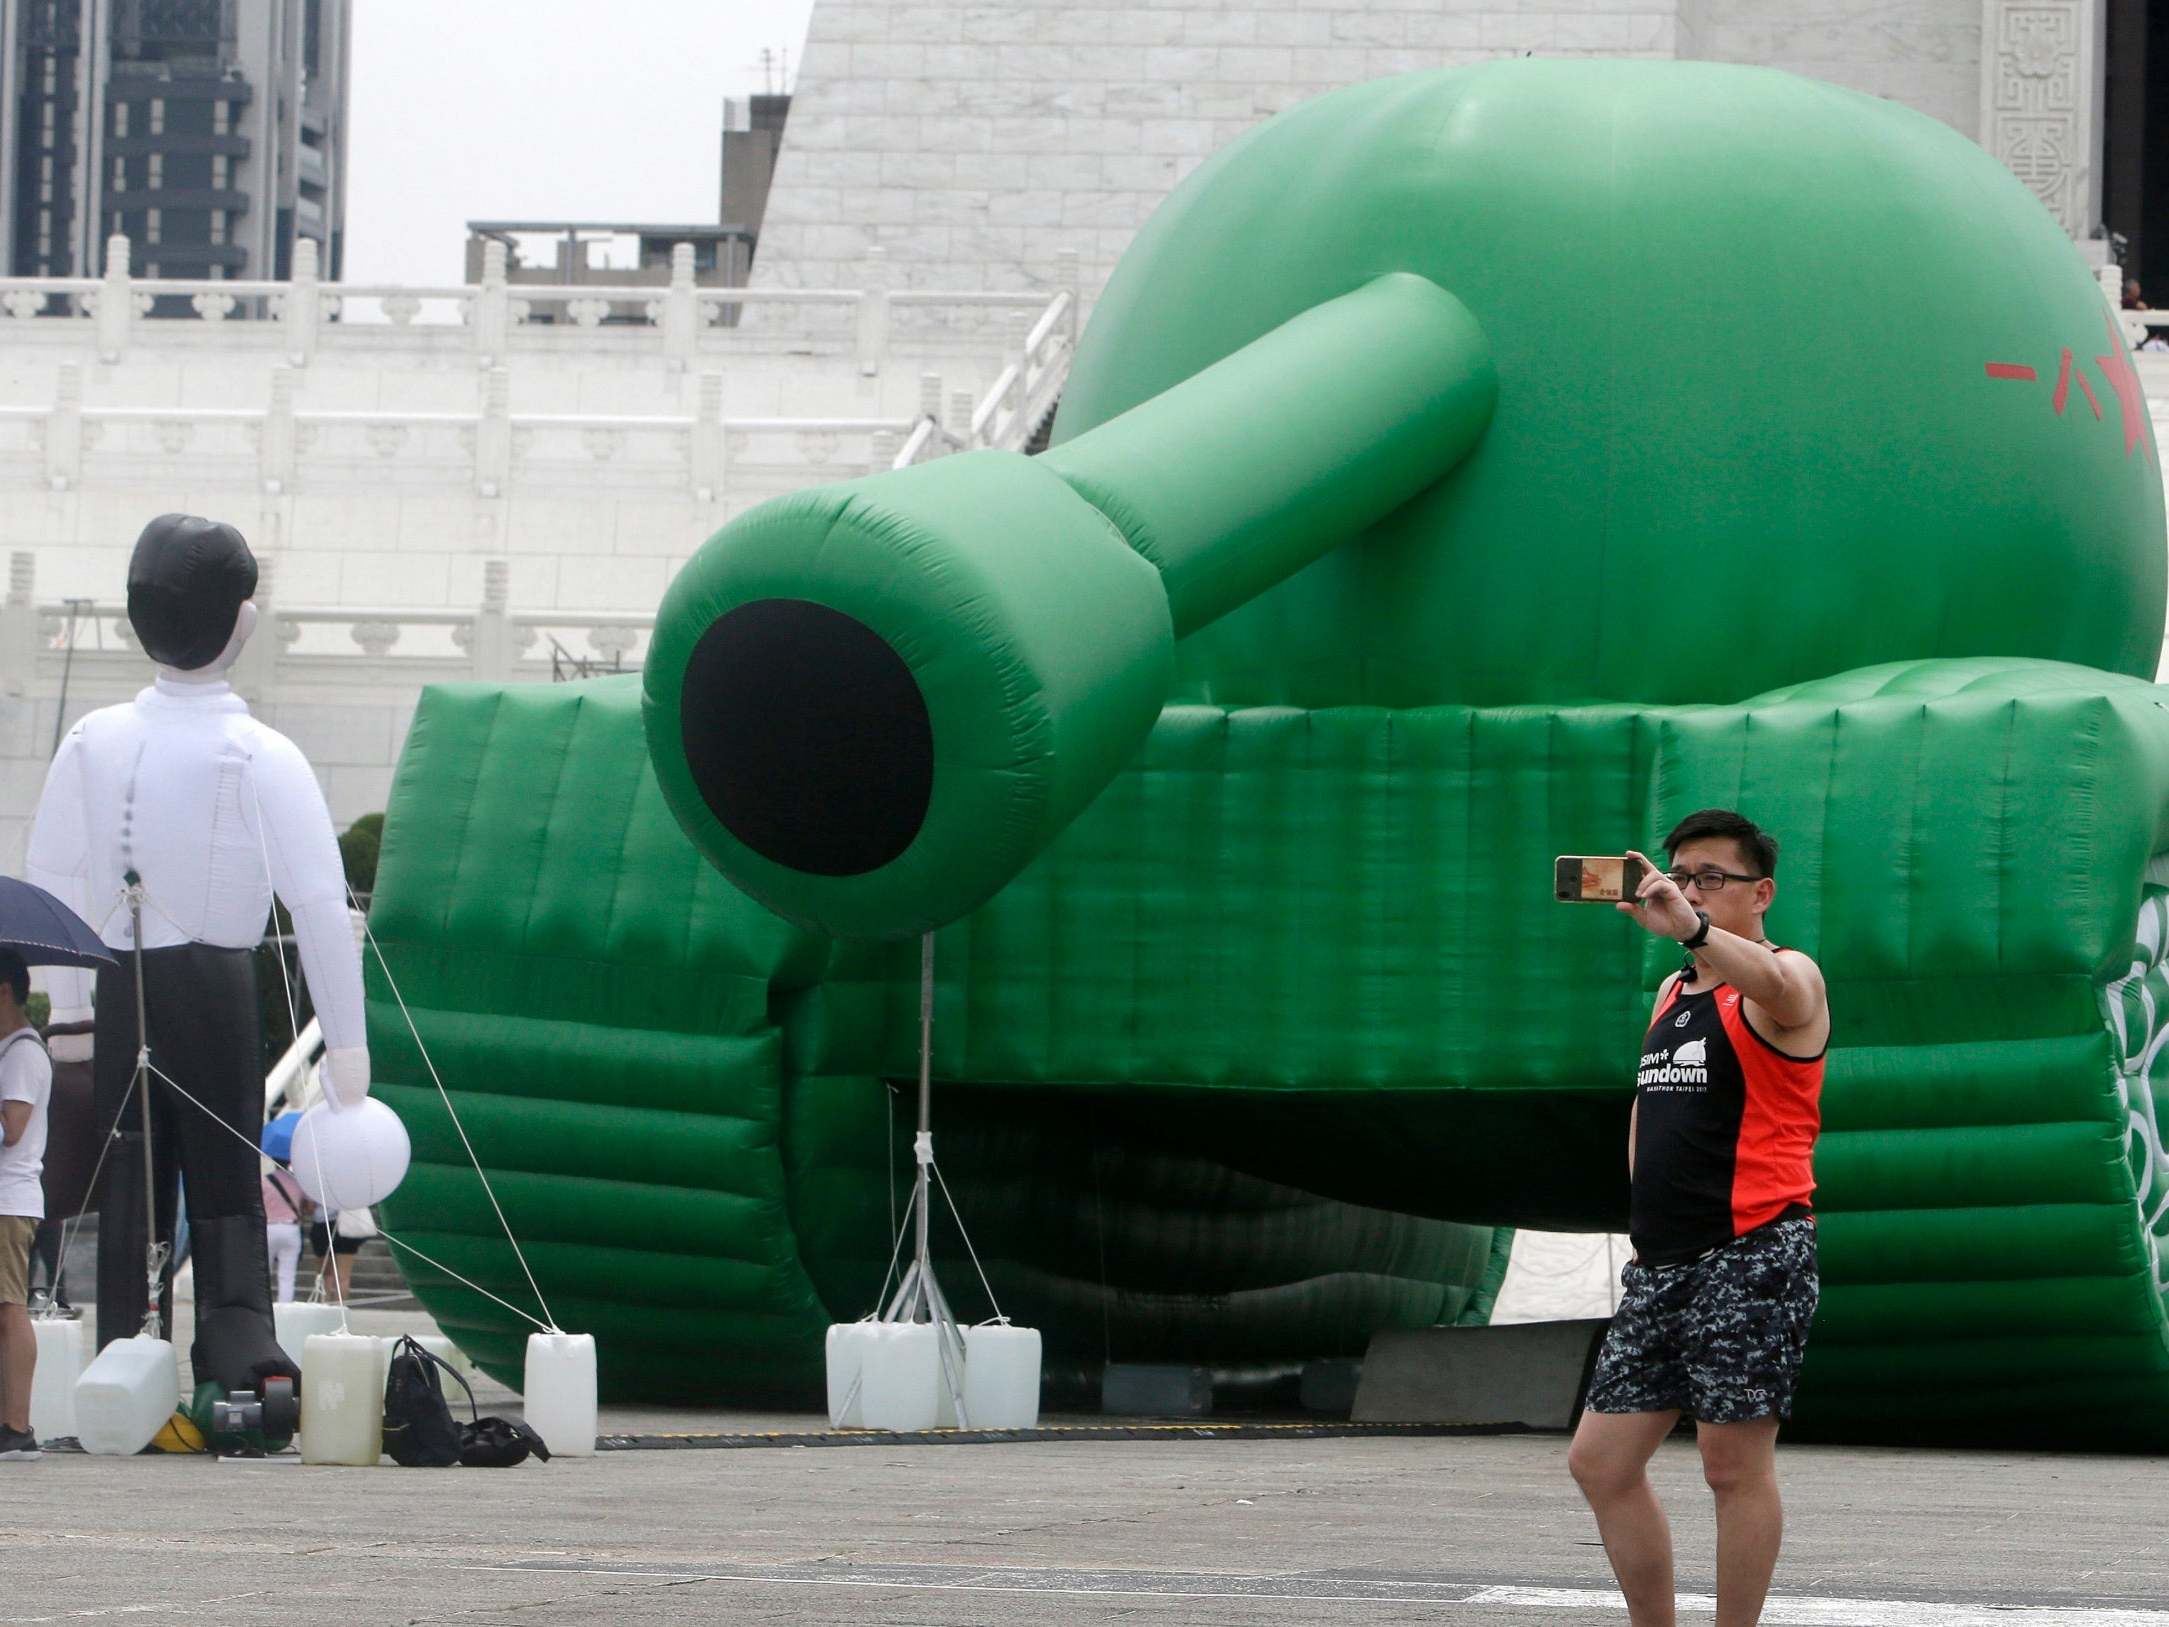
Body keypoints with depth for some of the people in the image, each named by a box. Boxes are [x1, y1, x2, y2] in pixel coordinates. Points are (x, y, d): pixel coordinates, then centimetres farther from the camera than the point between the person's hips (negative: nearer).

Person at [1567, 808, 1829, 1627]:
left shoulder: (1787, 978, -6)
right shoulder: (1671, 992, 19)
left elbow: (1777, 987, -32)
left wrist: (1691, 927, -48)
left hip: (1749, 1258, -8)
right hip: (1664, 1263, 8)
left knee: (1735, 1463, -7)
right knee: (1601, 1461, 7)